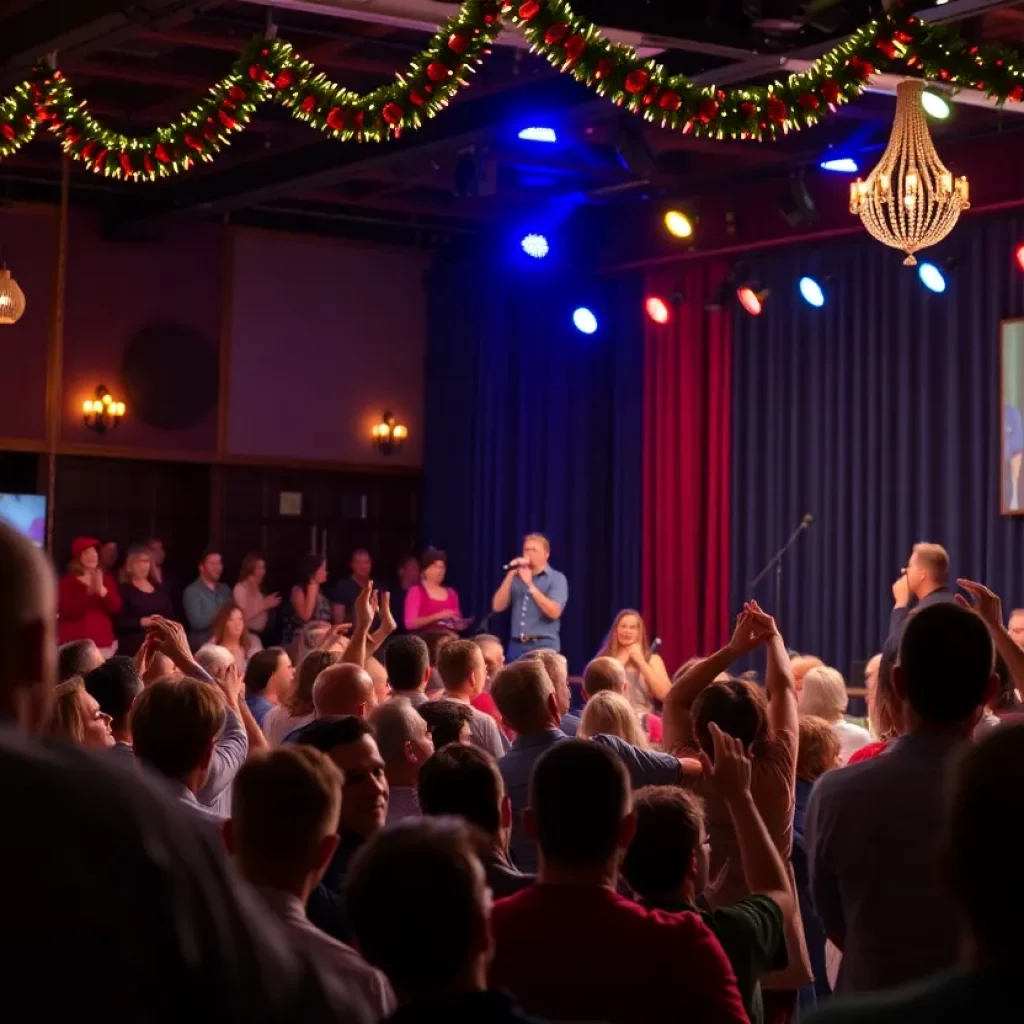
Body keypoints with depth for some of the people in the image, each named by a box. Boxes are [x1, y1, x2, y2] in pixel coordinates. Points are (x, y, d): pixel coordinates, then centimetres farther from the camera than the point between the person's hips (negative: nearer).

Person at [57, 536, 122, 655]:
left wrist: (101, 590, -17)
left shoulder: (107, 578, 12)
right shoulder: (67, 581, 0)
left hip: (102, 643, 3)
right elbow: (67, 611, -13)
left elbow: (116, 607, 1)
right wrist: (89, 591, -22)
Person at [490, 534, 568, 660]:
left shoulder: (557, 579, 1)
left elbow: (554, 612, -14)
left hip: (544, 646, -4)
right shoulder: (517, 578, 14)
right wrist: (510, 575, -4)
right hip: (516, 646, 4)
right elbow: (497, 607, 4)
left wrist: (530, 585, -16)